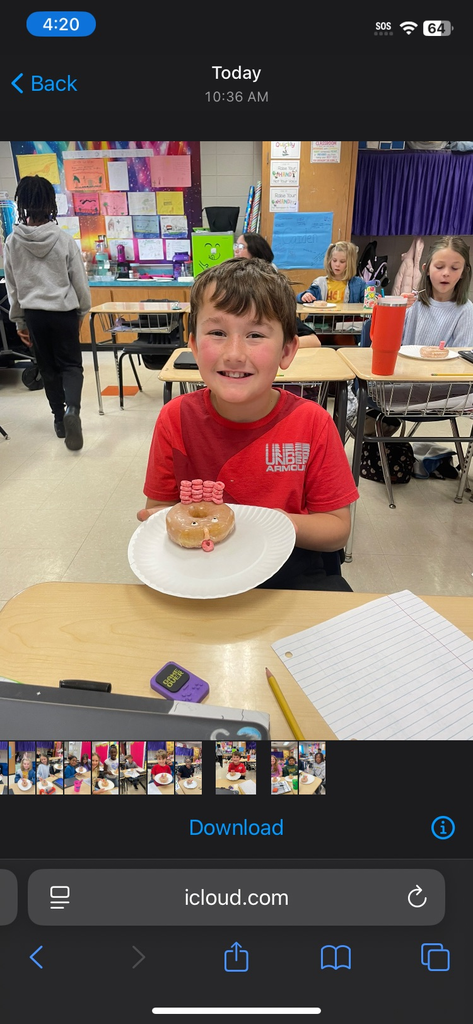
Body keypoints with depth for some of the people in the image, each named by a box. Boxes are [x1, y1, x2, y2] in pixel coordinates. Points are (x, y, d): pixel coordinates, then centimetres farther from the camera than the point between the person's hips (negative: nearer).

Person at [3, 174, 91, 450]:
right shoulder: (64, 239, -8)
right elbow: (80, 281, -3)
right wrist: (84, 311, 12)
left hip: (33, 314, 2)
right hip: (63, 312, -2)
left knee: (48, 368, 14)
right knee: (71, 365, 6)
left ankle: (59, 418, 21)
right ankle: (71, 409, -22)